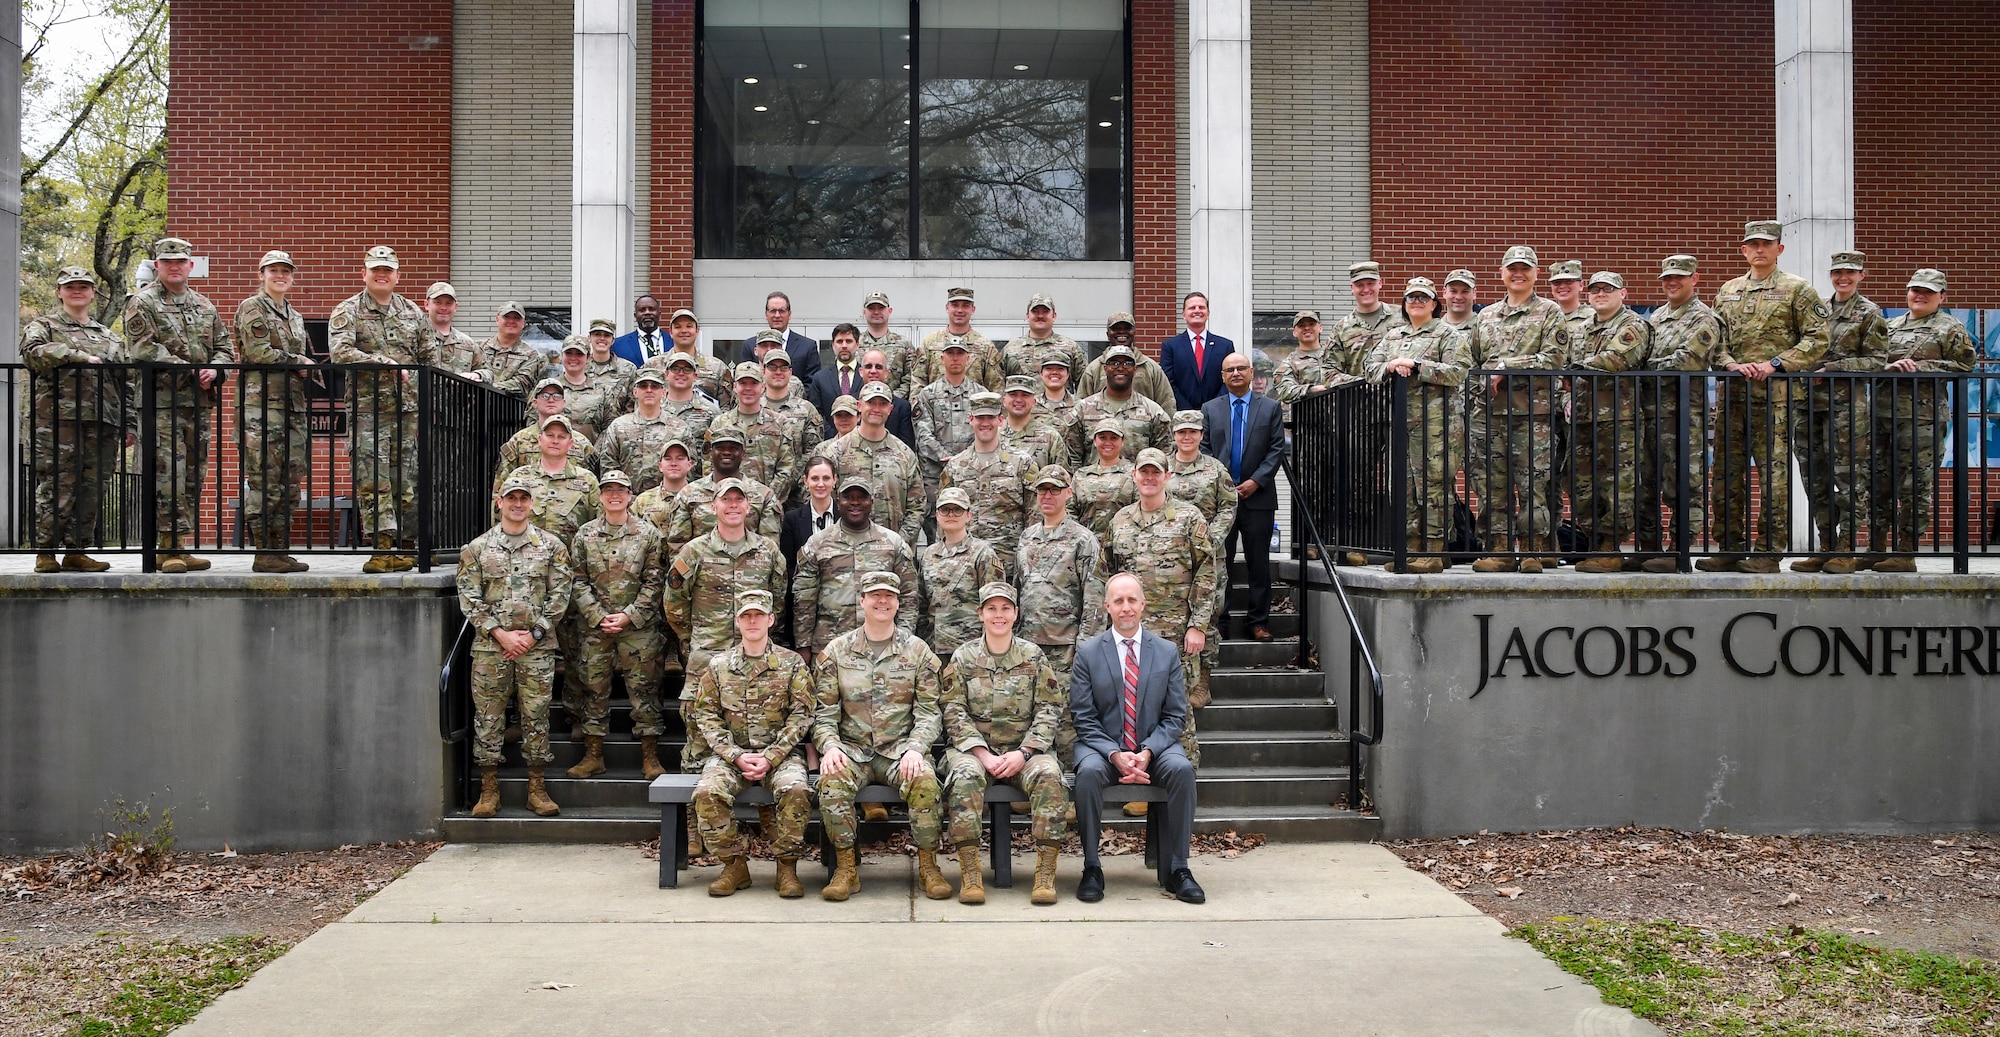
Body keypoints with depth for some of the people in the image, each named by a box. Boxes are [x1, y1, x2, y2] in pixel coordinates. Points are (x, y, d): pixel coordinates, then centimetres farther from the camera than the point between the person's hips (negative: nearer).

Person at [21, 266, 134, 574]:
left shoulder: (110, 337, 23)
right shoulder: (43, 326, 11)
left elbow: (127, 384, 20)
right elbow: (33, 352, -13)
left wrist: (130, 424, 11)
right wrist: (81, 357, -17)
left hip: (102, 425, 4)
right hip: (58, 420, -4)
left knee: (91, 491, 2)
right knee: (57, 488, -8)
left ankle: (77, 552, 9)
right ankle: (45, 553, -1)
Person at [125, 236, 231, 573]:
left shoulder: (204, 306, 19)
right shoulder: (142, 303, 2)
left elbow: (224, 347, 17)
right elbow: (143, 349, -10)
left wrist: (214, 370, -4)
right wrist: (188, 370, -16)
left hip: (199, 401, 6)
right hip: (162, 401, -6)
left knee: (193, 475, 7)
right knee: (168, 472, -12)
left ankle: (183, 547, 13)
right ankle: (171, 548, -11)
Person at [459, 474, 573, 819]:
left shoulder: (551, 545, 6)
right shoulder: (477, 548, 7)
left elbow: (559, 596, 2)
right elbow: (469, 599, 1)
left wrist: (532, 635, -7)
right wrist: (500, 633, -9)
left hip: (537, 646, 0)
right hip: (490, 646, 1)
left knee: (536, 716, 2)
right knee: (488, 716, 3)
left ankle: (536, 787, 11)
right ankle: (489, 788, 11)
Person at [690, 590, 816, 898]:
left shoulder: (792, 664, 4)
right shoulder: (719, 666, 9)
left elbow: (801, 716, -1)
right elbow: (706, 716, 4)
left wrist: (770, 757, -14)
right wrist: (736, 756, -11)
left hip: (779, 753, -1)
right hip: (731, 753, 2)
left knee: (794, 789, -32)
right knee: (708, 791, -28)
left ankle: (787, 866, -13)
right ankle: (735, 865, -10)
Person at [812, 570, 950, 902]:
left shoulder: (917, 651, 7)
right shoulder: (836, 651, 8)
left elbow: (929, 712, 3)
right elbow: (824, 710, 5)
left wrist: (915, 748, -16)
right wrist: (829, 745, -15)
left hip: (901, 748, 0)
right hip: (852, 749, 1)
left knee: (924, 781, -32)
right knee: (832, 781, -32)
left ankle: (928, 867, -13)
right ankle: (846, 870, -16)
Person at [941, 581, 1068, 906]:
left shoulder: (1033, 657, 10)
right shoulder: (963, 657, 8)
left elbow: (1049, 710, 4)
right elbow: (954, 712, 0)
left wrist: (1023, 753, -11)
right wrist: (983, 755, -13)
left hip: (1024, 749, 1)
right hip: (974, 747, 0)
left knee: (1048, 774, -32)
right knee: (965, 775, -34)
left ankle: (1045, 873, -28)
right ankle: (970, 874, -31)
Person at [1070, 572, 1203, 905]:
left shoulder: (1168, 652, 6)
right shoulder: (1087, 652, 2)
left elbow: (1175, 716, 3)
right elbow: (1083, 718, -2)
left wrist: (1148, 752, -15)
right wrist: (1115, 754, -18)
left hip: (1154, 747, 1)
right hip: (1103, 746, -1)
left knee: (1182, 769, -30)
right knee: (1088, 771, -34)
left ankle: (1177, 868, -19)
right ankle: (1091, 868, -20)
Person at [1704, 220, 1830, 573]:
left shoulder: (1797, 289, 4)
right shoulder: (1728, 291, 17)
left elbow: (1817, 339, -2)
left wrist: (1775, 364, -12)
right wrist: (1732, 364, -6)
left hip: (1775, 394, -4)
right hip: (1731, 393, 5)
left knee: (1774, 473, -6)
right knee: (1727, 472, 4)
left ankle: (1768, 551, -1)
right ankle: (1730, 548, 11)